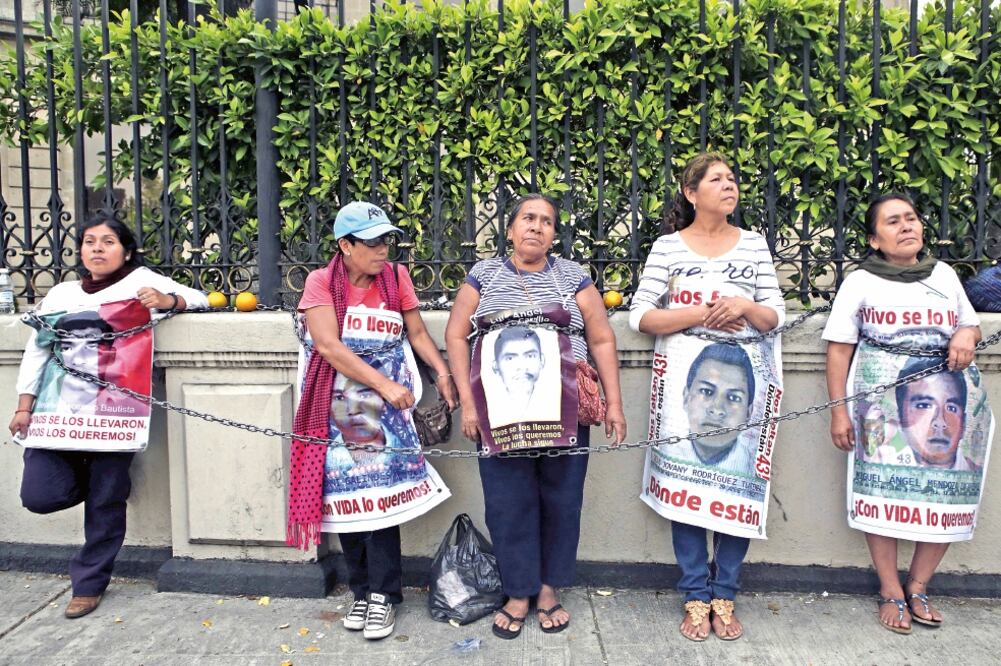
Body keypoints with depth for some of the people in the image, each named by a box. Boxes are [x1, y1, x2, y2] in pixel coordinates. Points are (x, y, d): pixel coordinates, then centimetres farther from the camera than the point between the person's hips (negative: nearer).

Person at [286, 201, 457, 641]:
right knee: (345, 496, 5)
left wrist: (443, 372, -8)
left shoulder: (396, 278, 3)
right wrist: (384, 384, -18)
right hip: (337, 406, 0)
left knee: (380, 492, -5)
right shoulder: (322, 282, -4)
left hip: (384, 404, 0)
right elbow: (329, 345, -14)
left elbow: (417, 333, 7)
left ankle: (383, 596, 7)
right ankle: (362, 590, 21)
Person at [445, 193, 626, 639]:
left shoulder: (573, 277, 7)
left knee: (561, 498, 7)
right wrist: (467, 402, -5)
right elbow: (455, 336, 3)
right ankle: (518, 594, 20)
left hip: (565, 410, 1)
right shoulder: (484, 275, 7)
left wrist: (614, 403, 0)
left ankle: (549, 589, 25)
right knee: (508, 502, 4)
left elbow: (602, 341, 6)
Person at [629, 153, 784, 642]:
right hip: (684, 382, -1)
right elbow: (640, 316, -4)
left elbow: (775, 316, 8)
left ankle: (724, 596, 20)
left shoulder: (754, 244, 10)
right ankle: (696, 597, 18)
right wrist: (700, 313, -14)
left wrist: (744, 307, -13)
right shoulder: (667, 246, 4)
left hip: (741, 381, 2)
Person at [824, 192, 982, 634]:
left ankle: (918, 586, 20)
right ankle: (891, 592, 17)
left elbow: (971, 325, 23)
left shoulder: (945, 275, 13)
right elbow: (839, 351, -3)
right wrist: (839, 410, -10)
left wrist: (967, 336, -3)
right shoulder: (860, 282, 1)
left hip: (944, 400, 3)